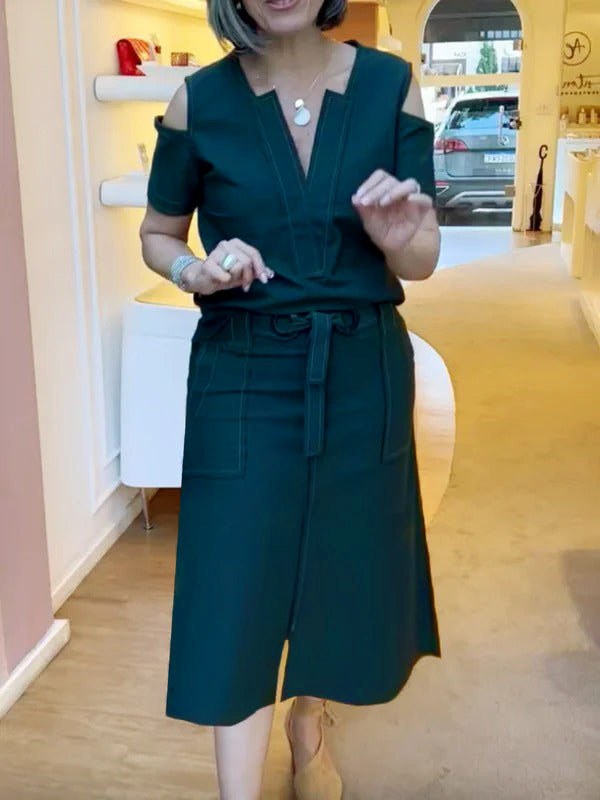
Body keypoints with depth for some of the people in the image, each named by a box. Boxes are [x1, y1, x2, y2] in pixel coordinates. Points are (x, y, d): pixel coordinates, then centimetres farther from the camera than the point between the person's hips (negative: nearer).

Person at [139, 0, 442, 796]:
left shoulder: (391, 85, -3)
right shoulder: (200, 99, -5)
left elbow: (423, 263, -1)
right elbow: (157, 235, 7)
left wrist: (399, 238, -24)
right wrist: (198, 273, -15)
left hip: (362, 370, 2)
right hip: (244, 375, -1)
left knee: (347, 562, 16)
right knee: (238, 586, 0)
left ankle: (308, 722, 46)